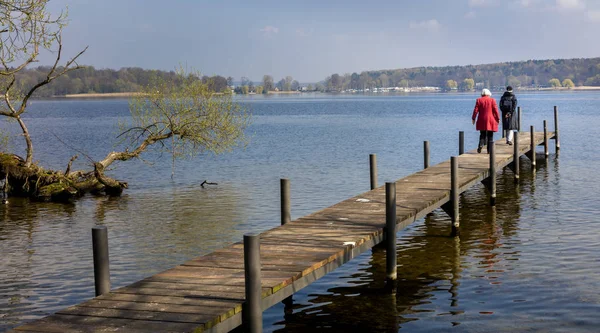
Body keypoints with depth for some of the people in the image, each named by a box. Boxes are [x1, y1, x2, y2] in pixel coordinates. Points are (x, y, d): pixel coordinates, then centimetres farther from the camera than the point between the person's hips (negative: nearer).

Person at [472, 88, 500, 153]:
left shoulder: (479, 100, 1)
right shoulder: (492, 100, -1)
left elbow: (476, 110, -2)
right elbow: (495, 110, -4)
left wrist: (473, 118, 4)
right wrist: (498, 118, 3)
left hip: (482, 120, 1)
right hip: (491, 120, -1)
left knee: (482, 134, 11)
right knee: (490, 136, 4)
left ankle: (480, 145, -13)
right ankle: (489, 150, 2)